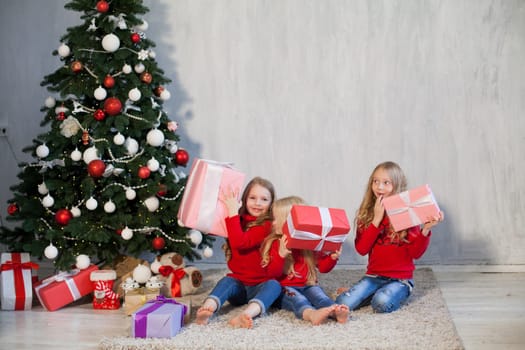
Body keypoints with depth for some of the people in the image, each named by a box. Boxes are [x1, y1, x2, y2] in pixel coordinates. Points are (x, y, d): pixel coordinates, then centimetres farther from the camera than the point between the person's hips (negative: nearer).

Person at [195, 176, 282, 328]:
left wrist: (233, 211, -20)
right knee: (227, 280, -26)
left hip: (261, 285, -4)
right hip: (238, 283, 4)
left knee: (274, 285, -34)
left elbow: (239, 242, -24)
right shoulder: (238, 220, 9)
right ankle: (207, 309, -54)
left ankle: (246, 314, -62)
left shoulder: (267, 225, -10)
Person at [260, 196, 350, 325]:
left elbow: (323, 267, 12)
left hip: (307, 285, 2)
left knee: (317, 292, -28)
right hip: (284, 288, -2)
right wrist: (281, 255, -26)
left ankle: (335, 312, -60)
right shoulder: (274, 244, 3)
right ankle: (311, 314, -66)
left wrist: (333, 257, -8)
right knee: (294, 296, -33)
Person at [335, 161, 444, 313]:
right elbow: (361, 249, -6)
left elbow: (415, 253, -6)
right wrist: (376, 220, -12)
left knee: (382, 303, -33)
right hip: (373, 276, 3)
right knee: (343, 303, -21)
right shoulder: (366, 213, 6)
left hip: (400, 279, -2)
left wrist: (425, 230, -22)